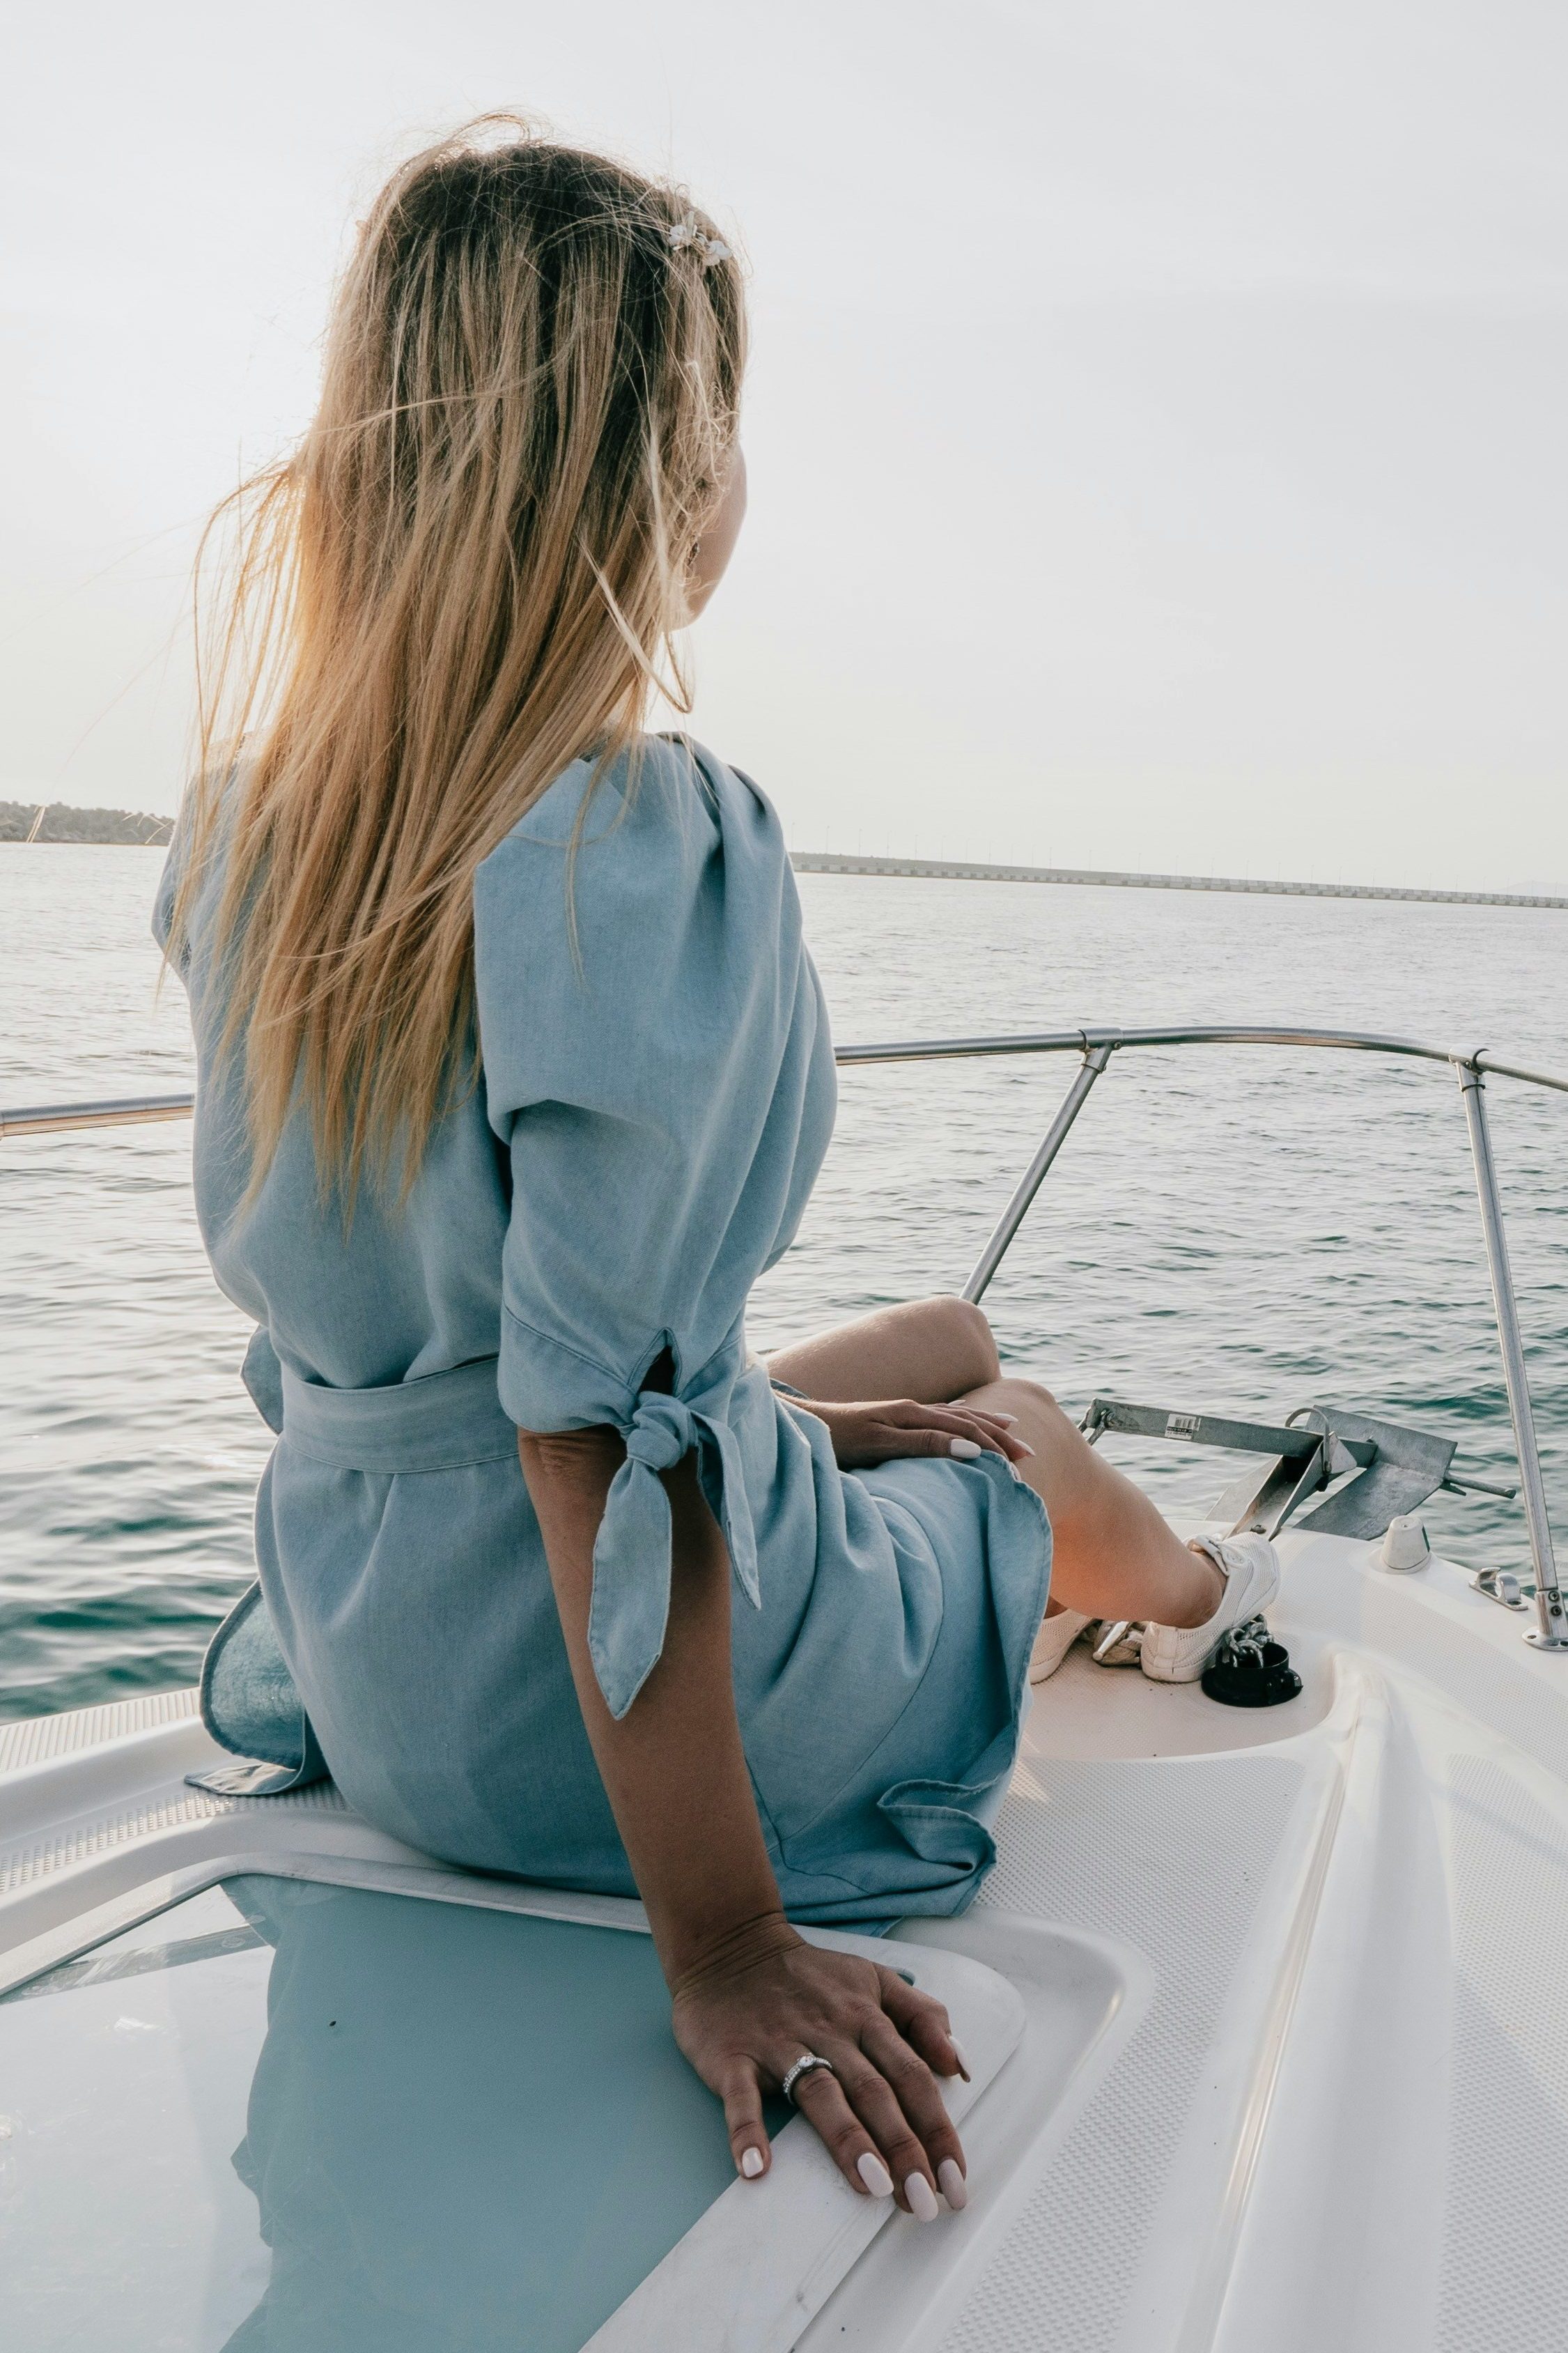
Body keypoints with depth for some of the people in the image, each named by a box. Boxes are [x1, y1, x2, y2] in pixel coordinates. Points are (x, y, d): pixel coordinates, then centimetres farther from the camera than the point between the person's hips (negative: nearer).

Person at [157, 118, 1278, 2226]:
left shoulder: (258, 815, -3)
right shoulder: (656, 854, -28)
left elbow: (400, 1282, 5)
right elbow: (599, 1436, -30)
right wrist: (725, 1944, -21)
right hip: (582, 1707, -7)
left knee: (955, 1344, 26)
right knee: (1029, 1439, 23)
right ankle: (1188, 1597, 58)